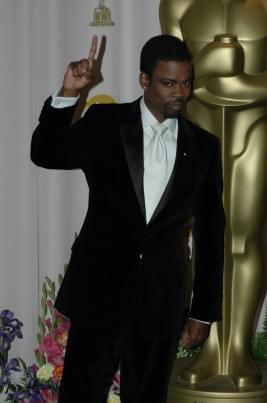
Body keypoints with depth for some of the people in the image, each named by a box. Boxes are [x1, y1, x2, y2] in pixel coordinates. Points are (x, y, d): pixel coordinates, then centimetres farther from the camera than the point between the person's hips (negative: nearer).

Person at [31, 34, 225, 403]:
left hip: (161, 300, 2)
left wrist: (205, 311, 7)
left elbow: (211, 232, 8)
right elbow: (45, 155, -9)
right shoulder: (104, 123, 1)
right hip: (99, 288, -2)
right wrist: (67, 95, -22)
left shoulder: (203, 146, 5)